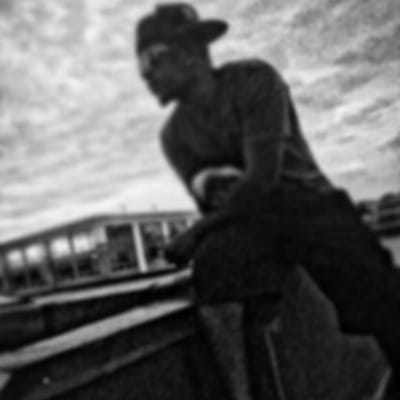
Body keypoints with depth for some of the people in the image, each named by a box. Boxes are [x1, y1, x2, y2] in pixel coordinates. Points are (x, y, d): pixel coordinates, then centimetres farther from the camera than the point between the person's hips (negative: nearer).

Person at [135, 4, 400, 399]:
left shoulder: (253, 79, -5)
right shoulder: (175, 135, 9)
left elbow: (263, 173, -16)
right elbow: (213, 203, 4)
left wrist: (197, 232, -13)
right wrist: (210, 182, -19)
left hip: (311, 203, -1)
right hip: (248, 221, 2)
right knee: (214, 262, -31)